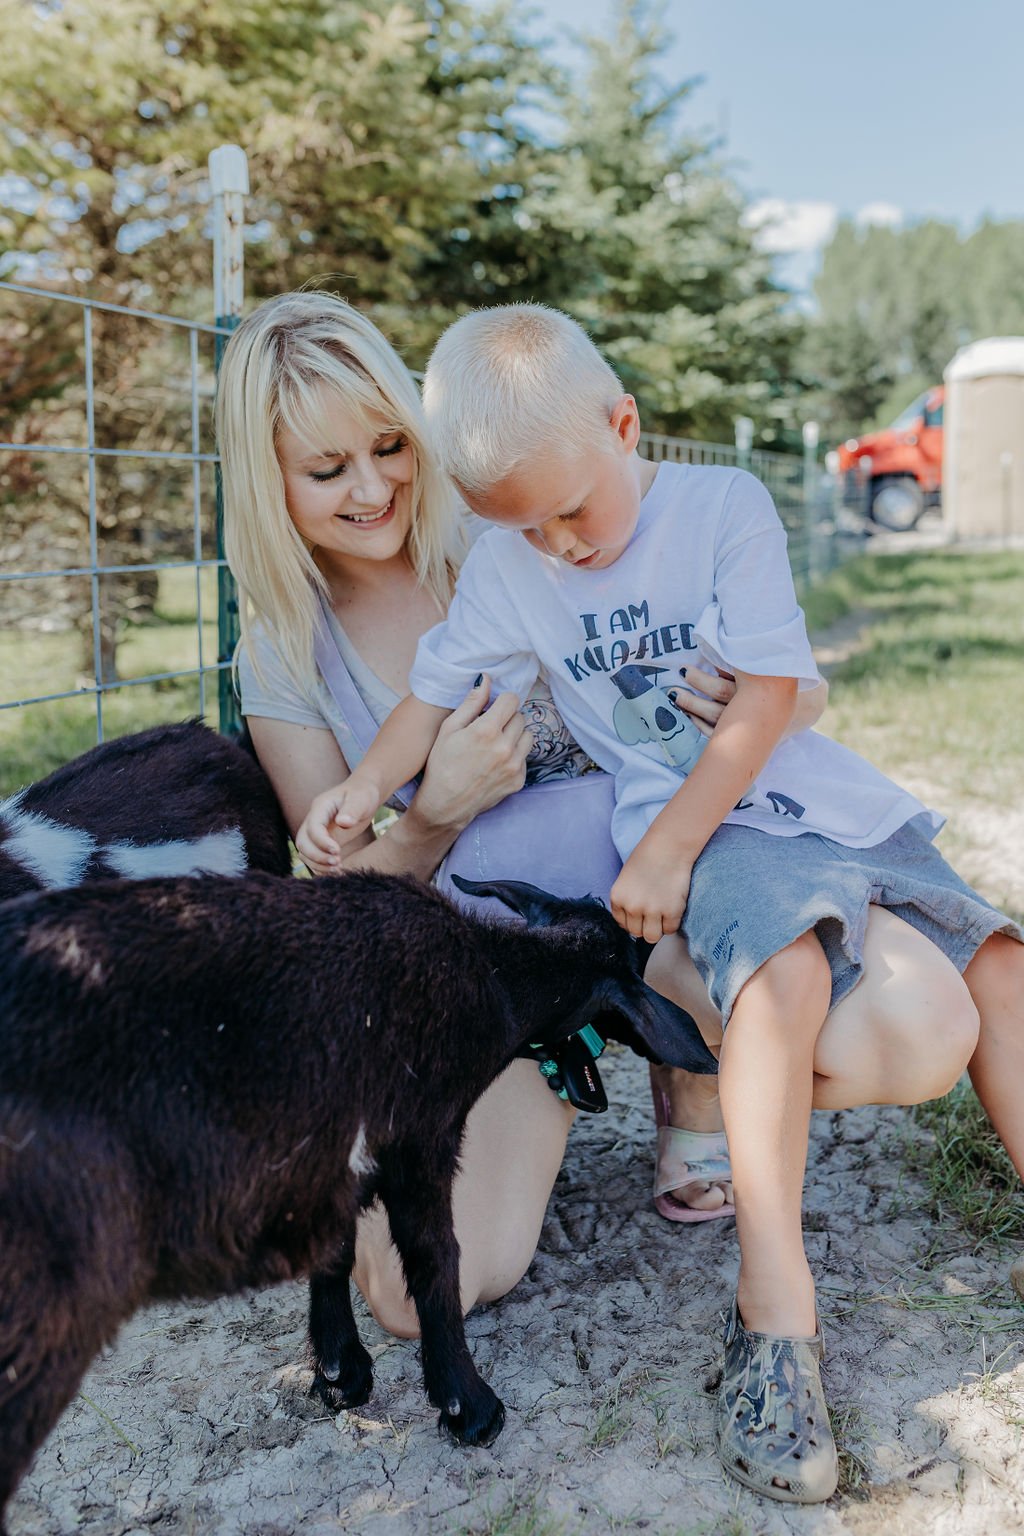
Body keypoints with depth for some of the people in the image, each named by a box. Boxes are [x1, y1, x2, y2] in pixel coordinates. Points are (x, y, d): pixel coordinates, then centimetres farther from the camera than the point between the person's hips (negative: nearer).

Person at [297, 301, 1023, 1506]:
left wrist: (666, 848, -18)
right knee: (784, 967, -33)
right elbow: (438, 691, 8)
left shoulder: (725, 506, -7)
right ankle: (773, 1305, -31)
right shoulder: (503, 570, 0)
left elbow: (768, 695, -12)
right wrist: (363, 789, -12)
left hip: (818, 796, 3)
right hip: (685, 826, -3)